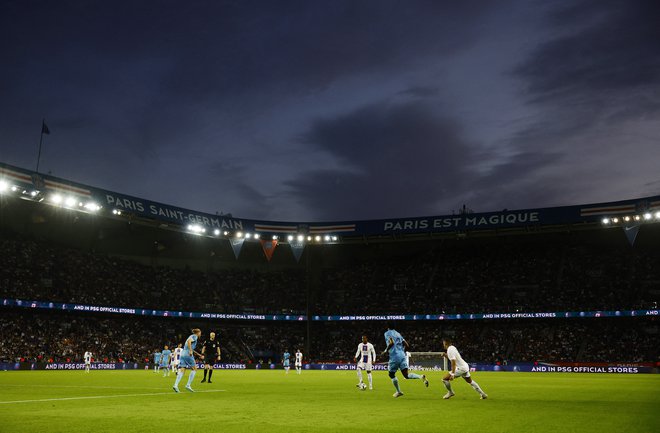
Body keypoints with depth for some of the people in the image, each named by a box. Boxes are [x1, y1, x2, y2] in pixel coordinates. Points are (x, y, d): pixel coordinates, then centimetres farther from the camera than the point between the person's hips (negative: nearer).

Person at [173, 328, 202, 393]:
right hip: (188, 354, -8)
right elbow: (188, 341, -20)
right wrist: (190, 350, -22)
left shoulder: (192, 336, 26)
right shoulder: (195, 336, 0)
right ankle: (188, 385, -3)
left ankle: (176, 385, -16)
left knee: (182, 370, 0)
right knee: (194, 369, 3)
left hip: (183, 354, 8)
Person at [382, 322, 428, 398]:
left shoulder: (387, 333, 0)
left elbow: (391, 343, -18)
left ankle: (398, 391, 17)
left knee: (391, 374, 14)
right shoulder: (398, 334, 21)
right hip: (402, 356, 6)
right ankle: (421, 377, -23)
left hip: (394, 357, -6)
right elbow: (406, 345, 19)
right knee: (406, 375, -1)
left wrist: (386, 350, -4)